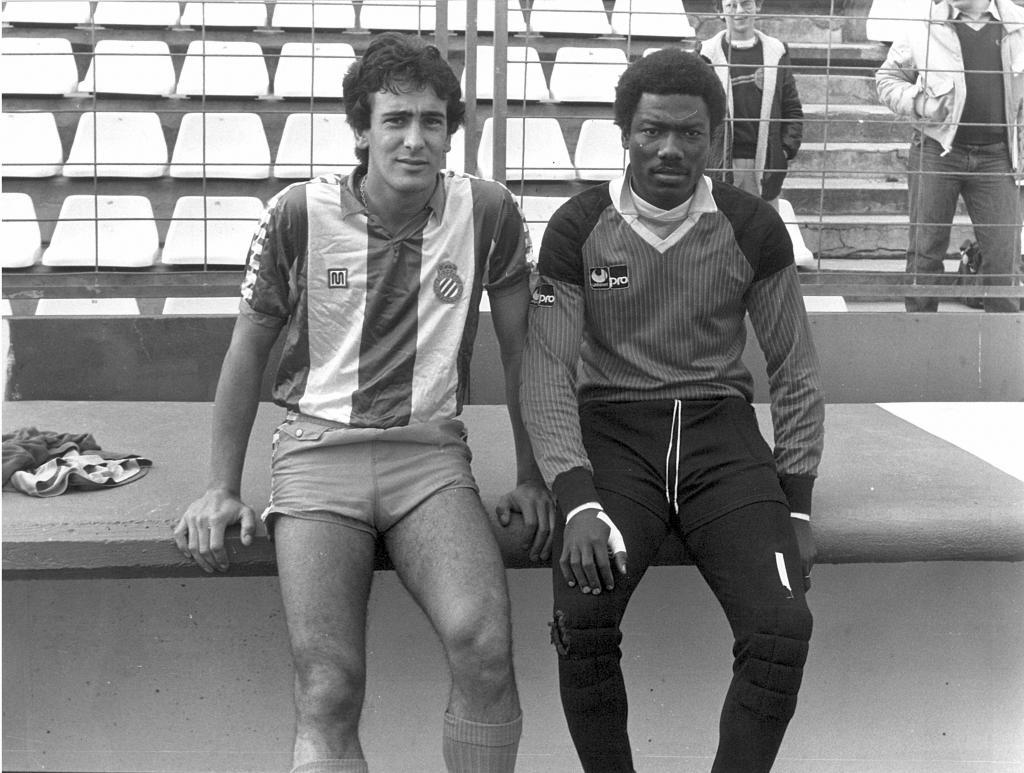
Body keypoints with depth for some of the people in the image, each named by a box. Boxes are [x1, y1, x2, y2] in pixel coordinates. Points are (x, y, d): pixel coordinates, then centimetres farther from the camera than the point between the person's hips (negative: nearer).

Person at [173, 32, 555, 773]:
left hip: (430, 451, 1)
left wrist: (532, 477, 10)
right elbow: (249, 350, 9)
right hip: (318, 452, 0)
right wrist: (222, 489, 9)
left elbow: (521, 346, 10)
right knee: (329, 691, -17)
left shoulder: (487, 212, -1)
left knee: (483, 640, -26)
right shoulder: (299, 214, -2)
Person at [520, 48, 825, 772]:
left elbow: (795, 371, 8)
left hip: (722, 428, 1)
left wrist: (796, 506, 1)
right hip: (612, 430, -1)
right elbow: (548, 375, -5)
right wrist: (580, 501, -19)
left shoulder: (753, 227, 2)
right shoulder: (578, 227, -1)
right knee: (583, 620, -27)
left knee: (784, 629, -22)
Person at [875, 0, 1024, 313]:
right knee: (925, 250, 4)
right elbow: (887, 76, 10)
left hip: (995, 155, 1)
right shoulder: (922, 27, 0)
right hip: (937, 150, -1)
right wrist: (914, 101, -10)